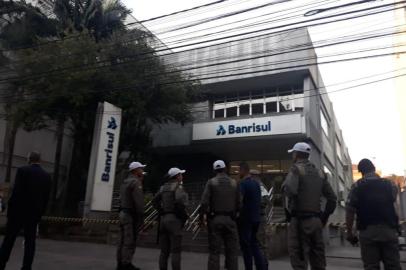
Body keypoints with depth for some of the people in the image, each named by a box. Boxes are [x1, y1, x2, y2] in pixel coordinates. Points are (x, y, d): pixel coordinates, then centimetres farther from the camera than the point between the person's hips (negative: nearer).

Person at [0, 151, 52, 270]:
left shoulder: (22, 170, -6)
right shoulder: (47, 176, 5)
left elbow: (16, 192, -12)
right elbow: (46, 198, 5)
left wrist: (10, 210, -3)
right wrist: (39, 214, 12)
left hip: (18, 211, -3)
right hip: (34, 214, 3)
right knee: (30, 242, 7)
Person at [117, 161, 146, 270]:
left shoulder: (125, 182, 16)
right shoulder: (135, 182, -13)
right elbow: (139, 201, -20)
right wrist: (141, 217, -16)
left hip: (123, 213, 9)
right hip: (131, 215, -9)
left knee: (123, 240, 10)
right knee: (129, 241, -6)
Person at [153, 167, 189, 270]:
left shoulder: (163, 187, 14)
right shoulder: (178, 187, -8)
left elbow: (155, 201, 14)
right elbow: (179, 201, -22)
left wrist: (162, 212, 12)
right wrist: (183, 215, -10)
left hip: (163, 218, 7)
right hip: (174, 219, -7)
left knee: (164, 250, 12)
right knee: (175, 250, -3)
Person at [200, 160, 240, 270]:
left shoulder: (211, 182, -3)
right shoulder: (234, 183, 3)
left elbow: (204, 202, -11)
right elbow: (238, 203, 1)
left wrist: (203, 215, 0)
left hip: (215, 219, -1)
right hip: (230, 219, 1)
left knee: (214, 250, 5)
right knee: (232, 250, 9)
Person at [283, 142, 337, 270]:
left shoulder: (296, 168, -6)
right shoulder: (319, 172, 14)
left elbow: (290, 190, -25)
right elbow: (332, 198, 13)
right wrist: (324, 217, 18)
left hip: (300, 219, -7)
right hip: (316, 220, 7)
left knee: (299, 258, -2)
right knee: (318, 259, 13)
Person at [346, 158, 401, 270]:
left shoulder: (357, 186, 0)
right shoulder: (390, 184, 8)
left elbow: (350, 211, -5)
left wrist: (349, 232, 0)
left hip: (368, 231, -2)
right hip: (389, 229, 2)